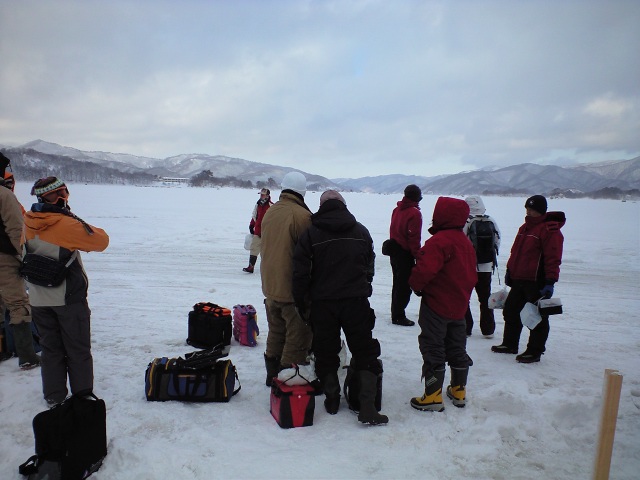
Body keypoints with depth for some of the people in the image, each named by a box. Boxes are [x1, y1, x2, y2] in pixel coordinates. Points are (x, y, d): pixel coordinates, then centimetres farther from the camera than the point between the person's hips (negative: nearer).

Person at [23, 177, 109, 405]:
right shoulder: (67, 224, -20)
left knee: (50, 347, 17)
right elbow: (100, 241, -15)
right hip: (69, 298, -5)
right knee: (78, 349, 9)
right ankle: (83, 393, 18)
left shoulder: (27, 222, -2)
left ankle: (54, 395, 24)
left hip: (39, 299, 5)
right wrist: (86, 227, 1)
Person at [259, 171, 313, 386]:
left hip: (270, 286, 8)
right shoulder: (302, 215, -18)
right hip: (293, 288, -8)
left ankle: (273, 374, 33)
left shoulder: (269, 213, 5)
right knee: (297, 336, 5)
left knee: (276, 332, 21)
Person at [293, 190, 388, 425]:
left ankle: (332, 399, 24)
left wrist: (301, 302, 3)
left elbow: (301, 272, -6)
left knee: (325, 353, 15)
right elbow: (370, 267, 13)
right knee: (365, 353, 8)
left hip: (322, 303, -1)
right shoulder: (361, 231, 5)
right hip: (356, 301, 1)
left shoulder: (311, 233, -4)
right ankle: (368, 407, 4)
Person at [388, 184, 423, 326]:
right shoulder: (414, 213, -16)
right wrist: (417, 256, -12)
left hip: (394, 251, 8)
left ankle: (395, 314, 26)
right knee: (405, 286, -1)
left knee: (397, 283, 17)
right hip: (405, 254, -8)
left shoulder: (397, 210, 8)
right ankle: (398, 316, 2)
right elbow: (414, 238, -19)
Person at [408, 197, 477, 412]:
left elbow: (425, 268, -30)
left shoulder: (439, 240, -20)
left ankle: (433, 397, 4)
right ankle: (458, 391, 30)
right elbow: (472, 275, 15)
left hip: (436, 305, -9)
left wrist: (416, 284, -12)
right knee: (457, 348, 18)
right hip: (459, 306, 9)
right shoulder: (466, 242, 10)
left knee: (433, 349, 0)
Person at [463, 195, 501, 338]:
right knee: (485, 298, 14)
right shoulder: (492, 222, 0)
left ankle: (465, 328, 8)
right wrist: (492, 260, 18)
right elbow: (497, 242, 8)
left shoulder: (465, 223, -15)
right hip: (486, 267, 5)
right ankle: (488, 329, 20)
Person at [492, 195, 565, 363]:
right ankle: (510, 344, 30)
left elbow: (553, 258, -20)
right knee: (510, 311, 16)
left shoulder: (550, 229, -14)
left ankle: (534, 351, 12)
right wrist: (509, 271, 23)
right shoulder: (525, 227, 15)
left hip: (537, 283, -9)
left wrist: (550, 282, -23)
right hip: (518, 280, 9)